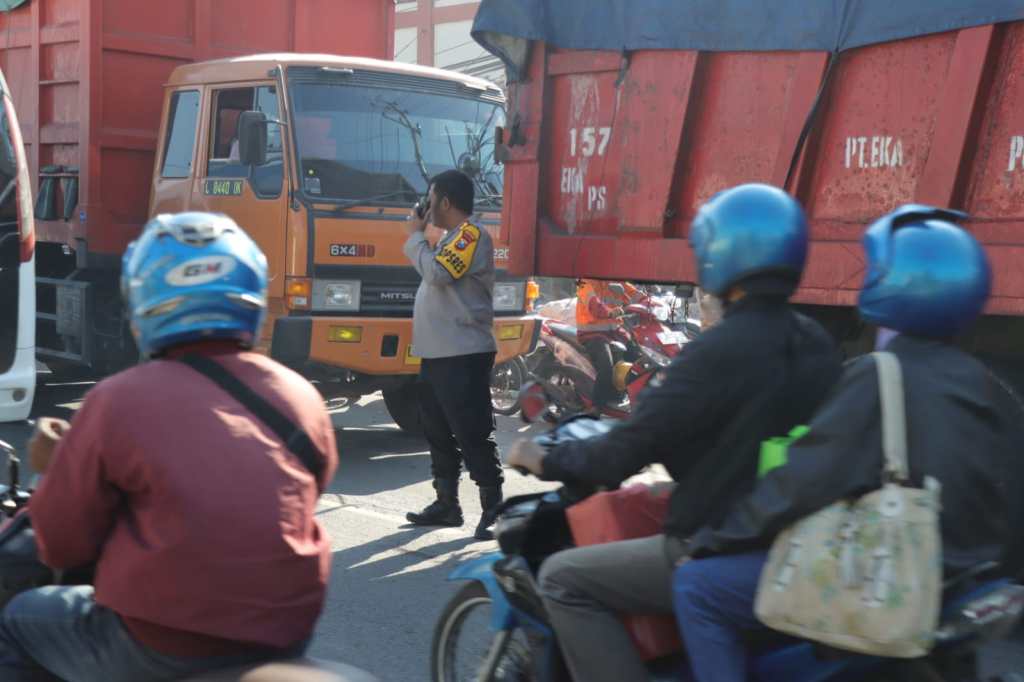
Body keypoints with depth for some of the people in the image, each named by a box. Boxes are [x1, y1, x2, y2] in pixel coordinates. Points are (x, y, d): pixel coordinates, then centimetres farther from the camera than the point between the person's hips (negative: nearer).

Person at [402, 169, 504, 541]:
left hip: (464, 354, -10)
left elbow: (437, 273, -21)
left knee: (473, 434, -8)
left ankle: (493, 508, -3)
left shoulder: (472, 233, -11)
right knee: (438, 431, 15)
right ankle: (446, 503, 24)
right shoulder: (453, 237, 20)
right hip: (437, 353, 10)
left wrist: (416, 235, -7)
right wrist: (420, 237, 13)